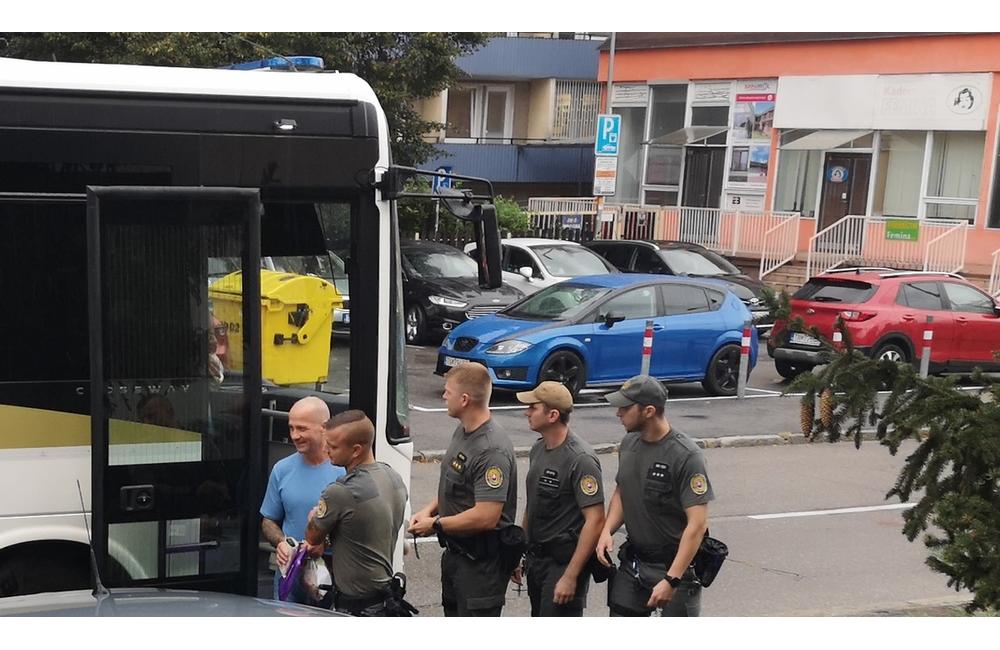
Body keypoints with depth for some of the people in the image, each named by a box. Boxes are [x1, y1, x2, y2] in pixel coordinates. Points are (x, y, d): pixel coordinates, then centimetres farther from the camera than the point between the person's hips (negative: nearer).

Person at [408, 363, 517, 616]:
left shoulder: (492, 451, -26)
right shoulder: (462, 432, 6)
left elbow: (486, 517, -30)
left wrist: (435, 524, -18)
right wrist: (430, 509, 2)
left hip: (481, 560, -10)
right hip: (455, 552, 10)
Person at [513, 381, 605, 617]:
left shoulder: (580, 459, -19)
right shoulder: (538, 449, 8)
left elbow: (595, 520, -22)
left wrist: (570, 576, -23)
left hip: (564, 562, -9)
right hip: (536, 560, 9)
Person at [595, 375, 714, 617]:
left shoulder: (685, 455, -20)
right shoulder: (629, 443, 2)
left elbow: (698, 524, -23)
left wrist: (672, 579, -27)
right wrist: (607, 530, -2)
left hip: (676, 564, -7)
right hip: (633, 562, 7)